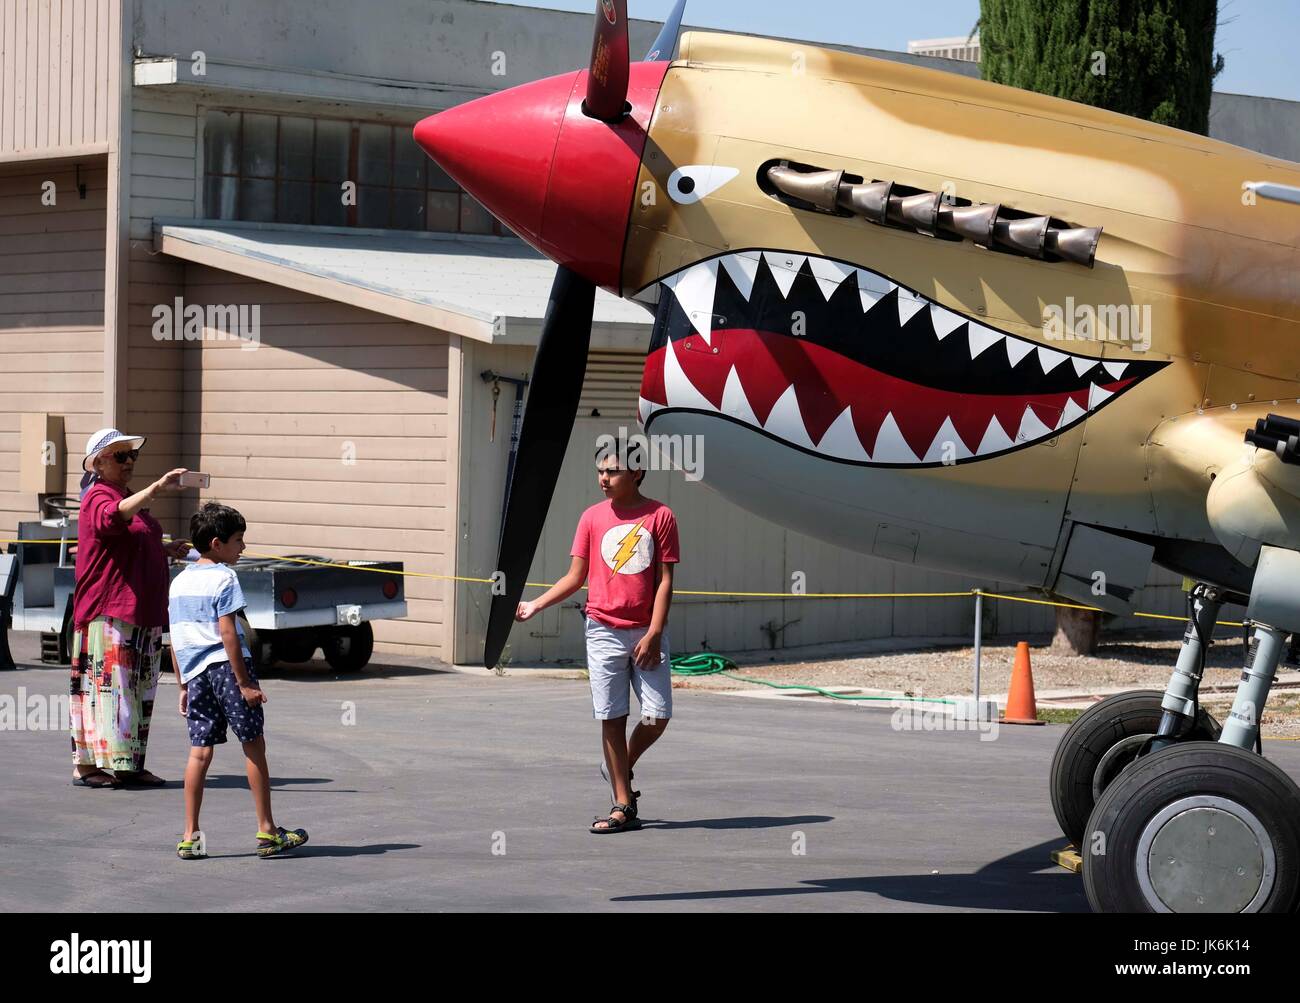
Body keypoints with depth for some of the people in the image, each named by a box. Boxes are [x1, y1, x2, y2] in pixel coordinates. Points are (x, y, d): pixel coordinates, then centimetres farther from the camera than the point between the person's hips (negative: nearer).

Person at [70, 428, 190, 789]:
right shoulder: (98, 497, -8)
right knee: (106, 683, -11)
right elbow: (114, 517, -32)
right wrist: (155, 489, -41)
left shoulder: (129, 498, 22)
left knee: (138, 689, 8)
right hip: (108, 611, -10)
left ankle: (129, 766, 12)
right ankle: (86, 764, -9)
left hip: (142, 612, 10)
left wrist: (165, 550, 17)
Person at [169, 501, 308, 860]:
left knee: (200, 752, 7)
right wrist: (245, 683, -14)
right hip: (225, 666, -7)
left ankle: (190, 837, 4)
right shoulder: (223, 578, -8)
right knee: (254, 746, 2)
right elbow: (228, 634, -15)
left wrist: (183, 685, 21)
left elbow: (175, 639, 16)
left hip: (195, 672, 7)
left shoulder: (179, 582, 15)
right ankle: (267, 832, 6)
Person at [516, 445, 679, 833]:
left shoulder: (660, 516, -1)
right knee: (612, 718, 1)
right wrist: (535, 605, -2)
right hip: (604, 632, 1)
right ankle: (623, 807, 6)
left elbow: (664, 581, -3)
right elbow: (575, 577, 9)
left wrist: (654, 634, -10)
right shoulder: (593, 517, 5)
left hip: (646, 634, -1)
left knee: (657, 716, -6)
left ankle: (621, 769, 23)